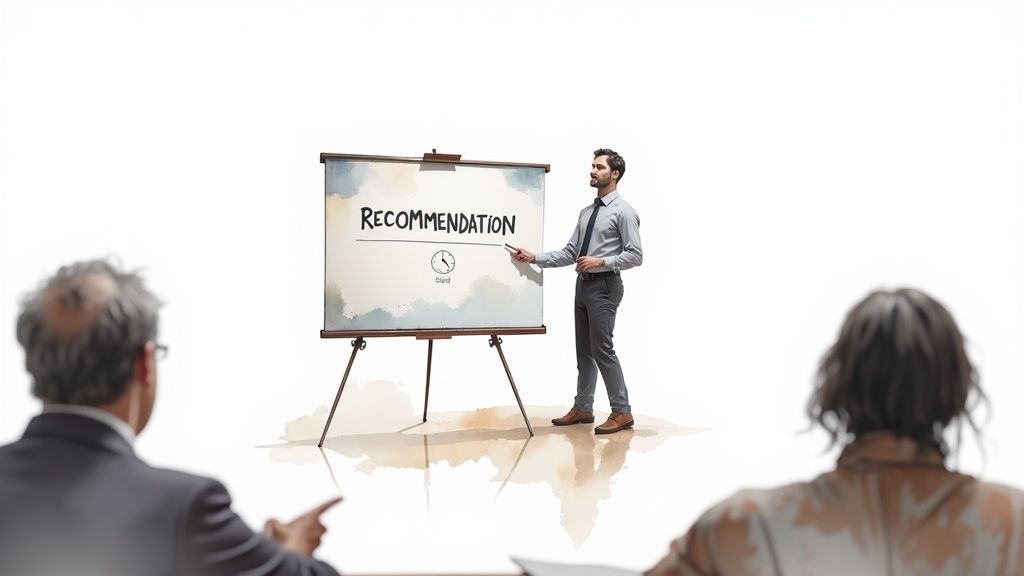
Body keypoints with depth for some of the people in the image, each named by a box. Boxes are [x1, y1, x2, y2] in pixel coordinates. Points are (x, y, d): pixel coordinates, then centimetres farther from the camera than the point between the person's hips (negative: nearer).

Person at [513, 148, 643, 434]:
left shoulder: (623, 211, -8)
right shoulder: (586, 212, 15)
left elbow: (635, 255, -13)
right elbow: (569, 253, 11)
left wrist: (601, 261, -21)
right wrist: (534, 257, 2)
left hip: (605, 286, -8)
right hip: (583, 284, 8)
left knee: (602, 348, -9)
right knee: (584, 349, 12)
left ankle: (622, 412, 2)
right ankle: (582, 408, 21)